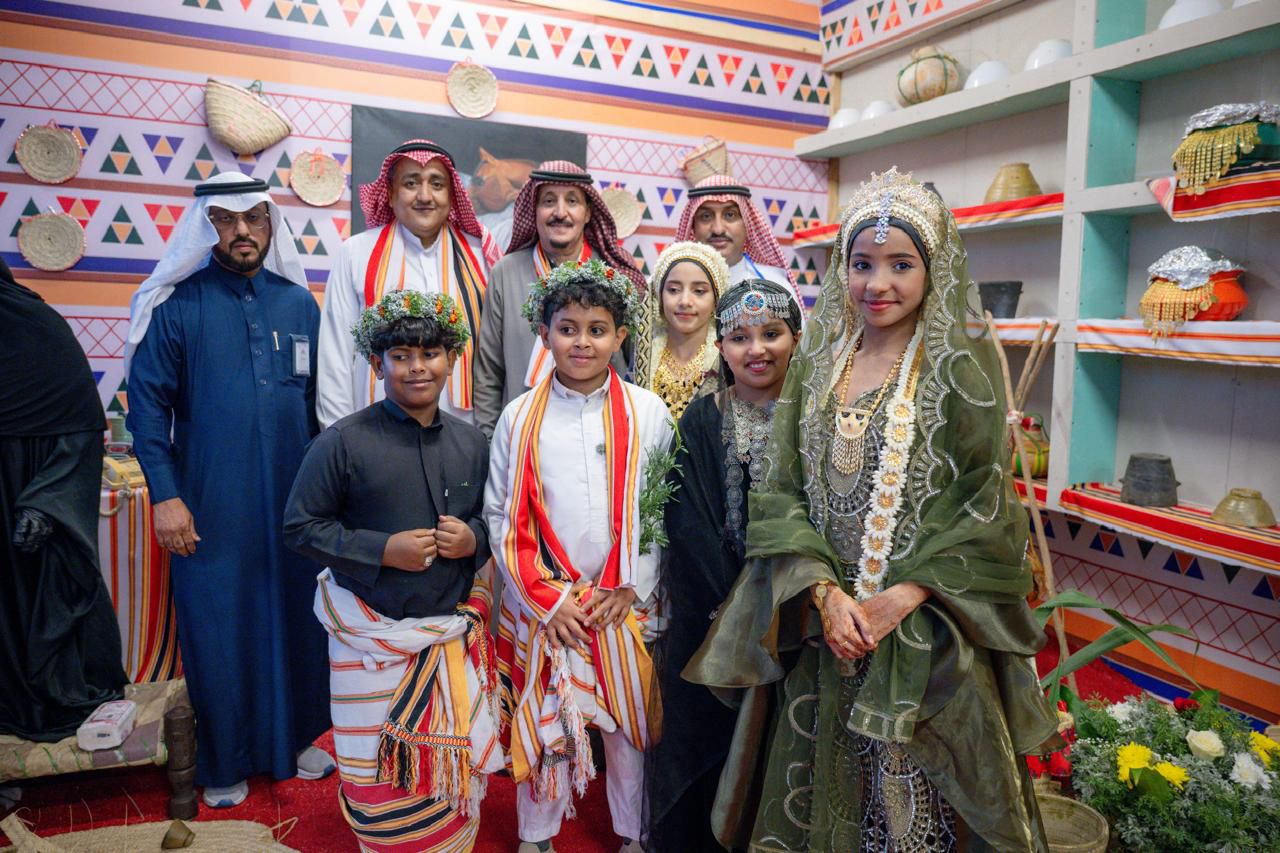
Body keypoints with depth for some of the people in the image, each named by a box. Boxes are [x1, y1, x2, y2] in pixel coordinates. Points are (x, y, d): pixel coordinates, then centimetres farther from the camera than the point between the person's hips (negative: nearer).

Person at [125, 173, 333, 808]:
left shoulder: (300, 303, 6)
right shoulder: (176, 304, -3)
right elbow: (148, 405, -4)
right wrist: (165, 495, -11)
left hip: (293, 502, 3)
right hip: (209, 509, -3)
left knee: (294, 620, 13)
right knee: (218, 630, 9)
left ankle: (294, 738, 34)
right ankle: (225, 762, 29)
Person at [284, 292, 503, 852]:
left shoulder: (470, 443, 3)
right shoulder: (343, 442, -10)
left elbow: (492, 516, 14)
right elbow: (301, 527, -6)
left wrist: (474, 538, -9)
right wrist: (382, 550, -17)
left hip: (454, 633, 3)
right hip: (372, 639, -3)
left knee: (458, 770, 13)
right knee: (381, 779, 9)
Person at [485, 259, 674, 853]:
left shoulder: (649, 415, -2)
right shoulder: (520, 418, -2)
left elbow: (664, 512, -1)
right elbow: (501, 516, -2)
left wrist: (630, 589, -7)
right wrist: (547, 597, -8)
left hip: (626, 604, 1)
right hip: (542, 603, 0)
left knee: (630, 718, 13)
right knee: (541, 719, 11)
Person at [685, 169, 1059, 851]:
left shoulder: (964, 369, -5)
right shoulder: (815, 364, 4)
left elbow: (984, 505, -8)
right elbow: (782, 494, 0)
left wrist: (901, 600, -17)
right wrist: (826, 594, -12)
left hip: (930, 635, -3)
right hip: (825, 624, 3)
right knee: (829, 793, 17)